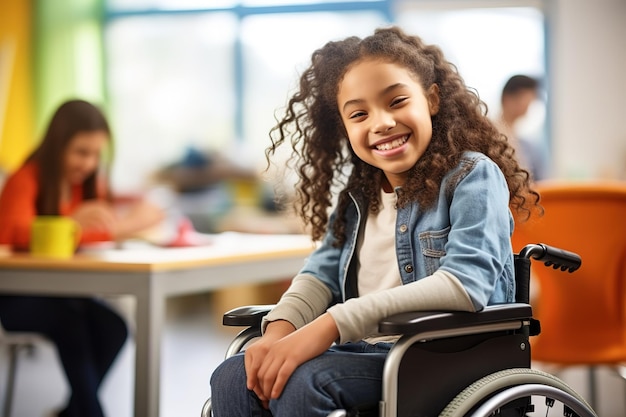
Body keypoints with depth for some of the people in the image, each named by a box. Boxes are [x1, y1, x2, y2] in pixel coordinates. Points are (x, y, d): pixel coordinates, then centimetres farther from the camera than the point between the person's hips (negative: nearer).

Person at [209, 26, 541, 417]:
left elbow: (465, 284, -21)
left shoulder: (472, 176, -7)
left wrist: (332, 323, -26)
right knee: (233, 378, -12)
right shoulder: (358, 195, 16)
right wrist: (279, 330, -14)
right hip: (366, 353, 7)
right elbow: (321, 274, 11)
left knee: (301, 381, -29)